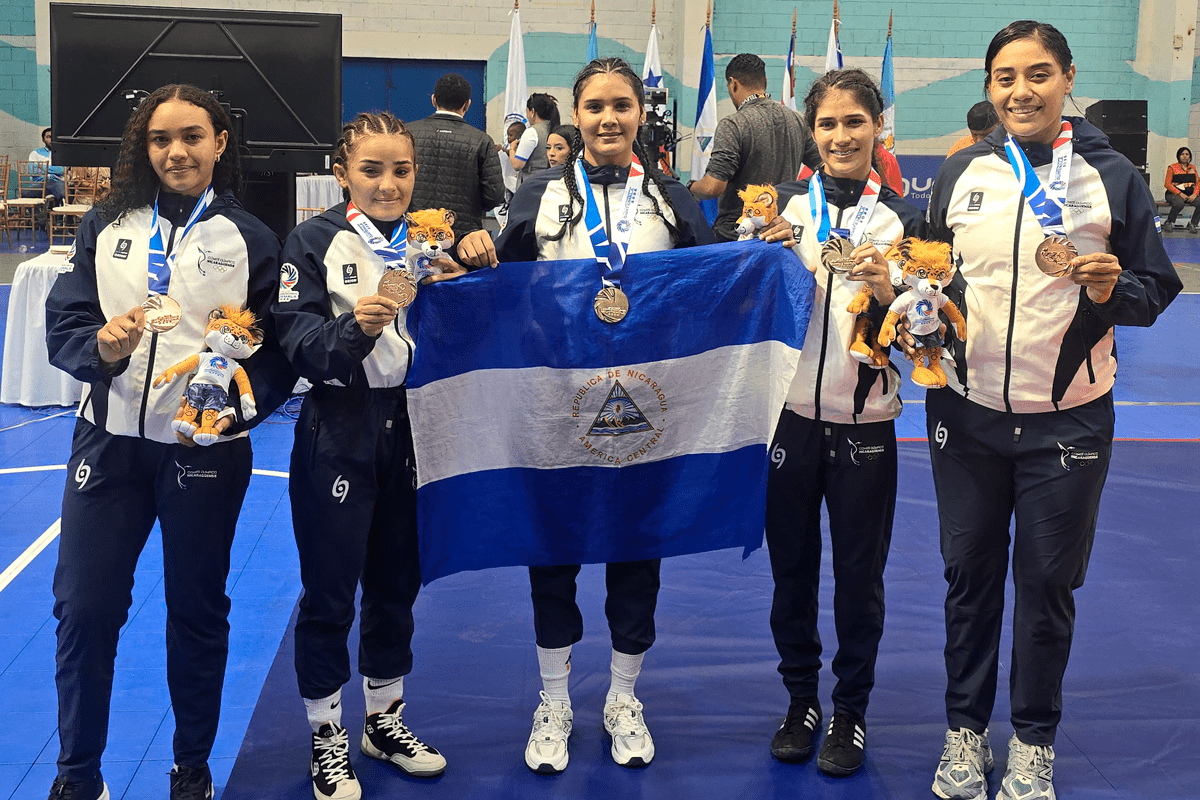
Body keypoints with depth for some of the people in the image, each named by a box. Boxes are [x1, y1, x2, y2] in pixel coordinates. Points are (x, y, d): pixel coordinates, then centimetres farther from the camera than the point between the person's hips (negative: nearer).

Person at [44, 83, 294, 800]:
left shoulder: (249, 239, 0)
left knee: (198, 610, 11)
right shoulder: (109, 225, 6)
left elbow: (281, 349, -1)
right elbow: (64, 320, 4)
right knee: (84, 607, 2)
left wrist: (240, 406, -19)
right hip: (111, 440, 2)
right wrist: (100, 347, -18)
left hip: (208, 449, -1)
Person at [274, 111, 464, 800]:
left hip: (411, 426, 4)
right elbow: (298, 340, -15)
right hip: (339, 433, -4)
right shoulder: (314, 242, -6)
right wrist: (355, 328, -32)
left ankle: (386, 721, 32)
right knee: (329, 589, 4)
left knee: (396, 581, 14)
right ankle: (328, 738, 21)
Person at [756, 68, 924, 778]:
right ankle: (801, 699, 29)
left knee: (860, 572, 7)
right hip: (789, 411, 1)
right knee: (792, 565, 11)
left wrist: (887, 292, -19)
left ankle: (852, 712, 24)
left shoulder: (903, 217, 0)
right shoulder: (783, 205, 2)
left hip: (865, 422, -1)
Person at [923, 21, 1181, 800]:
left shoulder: (1112, 176, -2)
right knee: (970, 573, 12)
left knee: (1048, 582, 9)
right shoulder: (961, 173, 3)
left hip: (1068, 420, -2)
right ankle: (966, 729, 28)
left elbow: (1157, 288, 1)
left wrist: (1113, 290, -19)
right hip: (967, 413, 2)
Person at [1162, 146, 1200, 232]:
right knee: (1179, 203, -39)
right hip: (1174, 194, -4)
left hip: (1191, 195, 4)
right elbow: (1167, 184, -5)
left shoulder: (1192, 167, 17)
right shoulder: (1172, 167, 3)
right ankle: (1169, 223, -14)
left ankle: (1192, 225, -13)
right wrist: (1180, 194, -16)